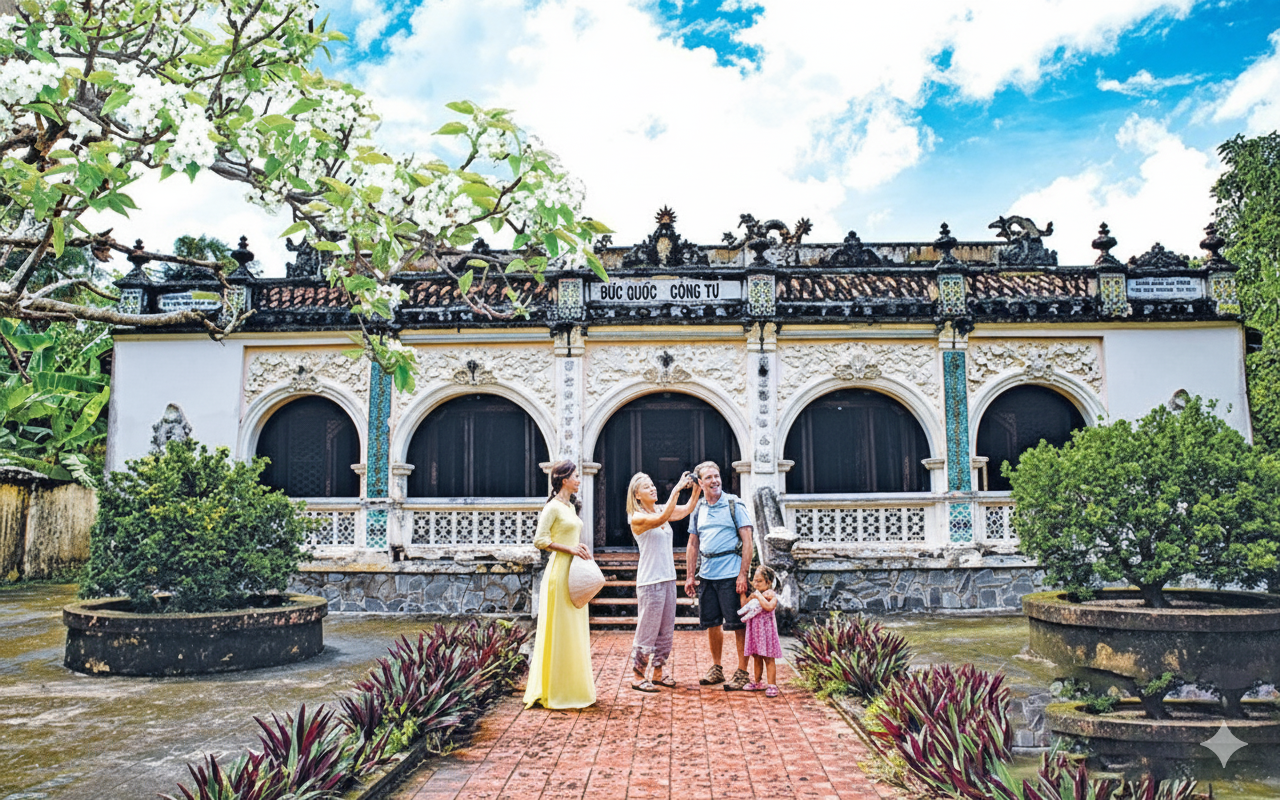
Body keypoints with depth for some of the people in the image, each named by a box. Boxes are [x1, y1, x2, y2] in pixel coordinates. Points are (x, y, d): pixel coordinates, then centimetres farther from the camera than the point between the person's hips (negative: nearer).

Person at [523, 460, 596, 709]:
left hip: (574, 570, 9)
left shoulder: (570, 506, 16)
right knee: (558, 628, -4)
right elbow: (540, 540, -17)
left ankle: (573, 683, 21)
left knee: (575, 627, 12)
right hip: (560, 570, -9)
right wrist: (570, 549, -18)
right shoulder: (553, 507, -11)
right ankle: (554, 689, 3)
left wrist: (580, 548, 6)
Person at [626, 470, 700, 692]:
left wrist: (696, 488, -11)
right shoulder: (637, 518, -11)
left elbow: (687, 509, 5)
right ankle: (638, 677, 9)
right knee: (647, 630, -2)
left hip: (668, 578, 8)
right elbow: (661, 519, -27)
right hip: (649, 581, -8)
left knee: (666, 630, 13)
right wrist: (677, 489, -29)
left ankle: (657, 673, 24)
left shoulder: (661, 511, 11)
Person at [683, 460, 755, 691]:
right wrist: (690, 576, 12)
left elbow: (747, 541, -7)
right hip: (706, 575, 5)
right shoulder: (698, 509, 11)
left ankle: (742, 672, 8)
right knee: (711, 623, 12)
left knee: (737, 624, -2)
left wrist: (743, 574, -13)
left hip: (731, 574, -5)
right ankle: (716, 668, 26)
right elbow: (693, 545, 17)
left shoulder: (735, 505, -4)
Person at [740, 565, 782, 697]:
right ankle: (757, 683, 26)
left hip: (766, 629, -7)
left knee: (768, 659, -4)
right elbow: (743, 607, 11)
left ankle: (772, 685, -1)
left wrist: (759, 596, -22)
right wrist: (750, 598, -3)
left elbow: (769, 607, -29)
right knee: (756, 658, 15)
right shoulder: (755, 594, 12)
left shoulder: (771, 595, -10)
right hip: (754, 629, 7)